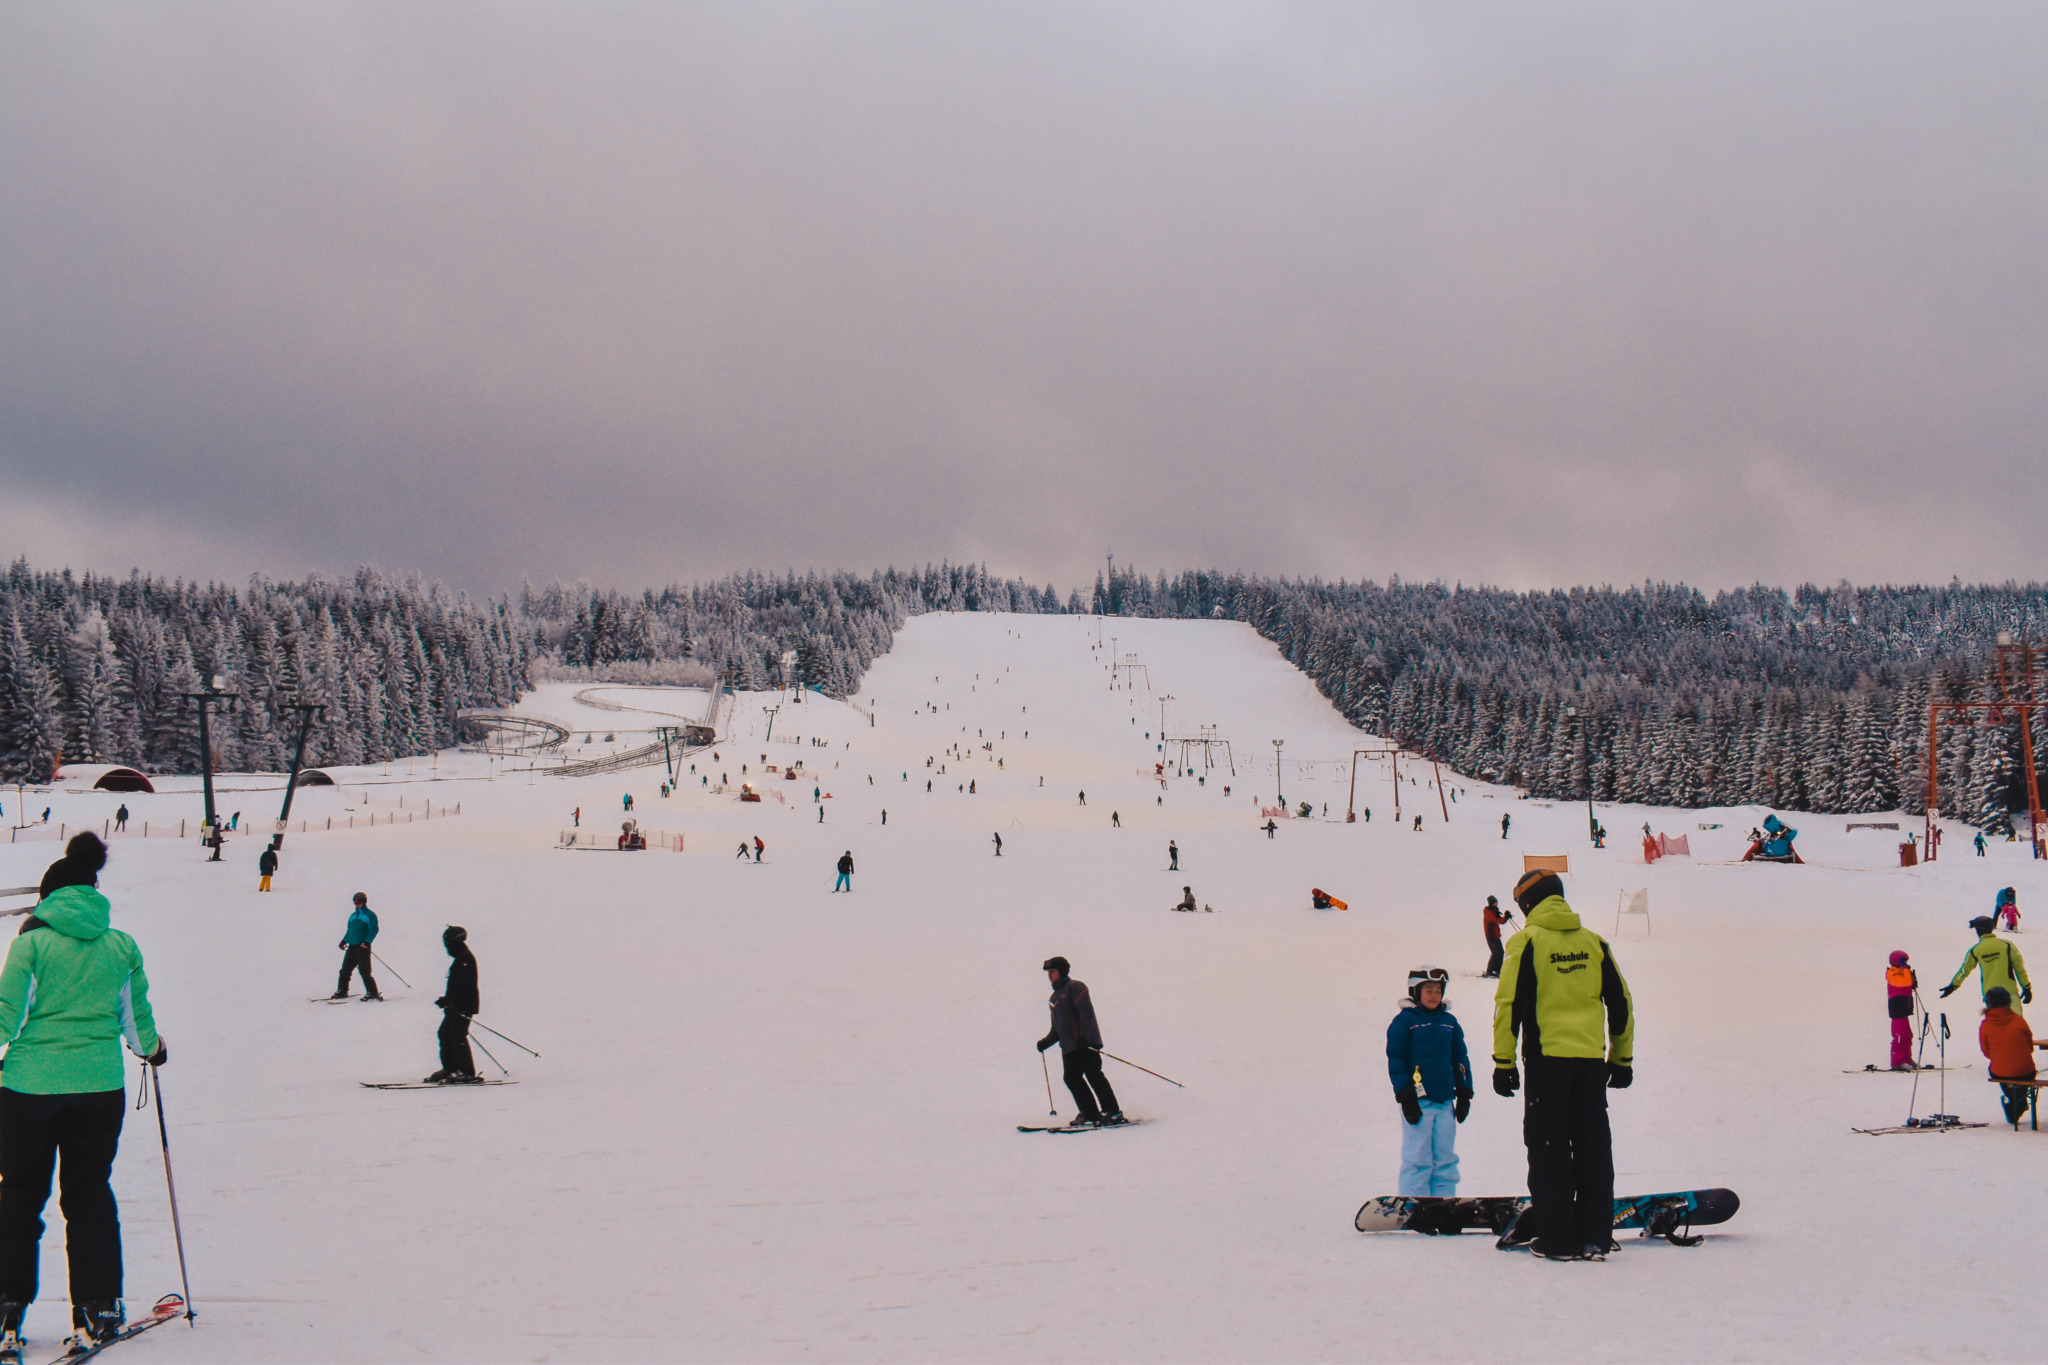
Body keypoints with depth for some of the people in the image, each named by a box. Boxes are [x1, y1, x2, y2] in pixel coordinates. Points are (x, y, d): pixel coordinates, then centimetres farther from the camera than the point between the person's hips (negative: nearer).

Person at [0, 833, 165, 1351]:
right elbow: (135, 1019, 11)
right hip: (99, 1085, 2)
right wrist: (152, 1049, 30)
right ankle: (98, 1308, 10)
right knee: (89, 1193, 11)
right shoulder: (121, 947, 3)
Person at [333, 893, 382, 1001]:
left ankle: (373, 993, -1)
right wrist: (344, 941, 13)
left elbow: (374, 930, -11)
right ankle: (342, 991, 16)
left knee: (365, 972, -8)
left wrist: (366, 942, -21)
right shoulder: (353, 915, 17)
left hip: (363, 947, -7)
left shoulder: (370, 915, -5)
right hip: (352, 947, 7)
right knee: (345, 970, 6)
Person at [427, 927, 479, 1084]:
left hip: (464, 1005, -11)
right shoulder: (460, 958, 18)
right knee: (445, 1033, 12)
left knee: (458, 1035, -11)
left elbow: (464, 985, -23)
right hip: (456, 1005, 11)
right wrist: (446, 1000, 25)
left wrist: (452, 1003, -24)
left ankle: (466, 1072, -8)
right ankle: (450, 1068, 18)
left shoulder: (466, 959, -15)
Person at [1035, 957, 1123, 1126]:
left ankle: (1112, 1112, -10)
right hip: (1068, 1046, 9)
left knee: (1093, 1075, -12)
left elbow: (1087, 1012, -14)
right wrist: (1046, 1041, 15)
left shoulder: (1074, 988, -3)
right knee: (1072, 1078, -1)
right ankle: (1090, 1113, 3)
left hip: (1085, 1043, -9)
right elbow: (1057, 1027, 29)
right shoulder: (1055, 996, 23)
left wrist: (1084, 1036, -24)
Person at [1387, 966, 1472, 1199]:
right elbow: (1395, 1059, -5)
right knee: (1417, 1160, -4)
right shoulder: (1404, 1020, -4)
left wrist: (1464, 1093, 12)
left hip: (1445, 1101, 5)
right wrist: (1405, 1097, -10)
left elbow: (1461, 1059, 18)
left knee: (1446, 1159, 8)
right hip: (1418, 1101, -5)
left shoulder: (1449, 1021, 12)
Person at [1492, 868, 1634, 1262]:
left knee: (1548, 1147, 3)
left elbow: (1509, 1004, -8)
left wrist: (1503, 1062, -4)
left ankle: (1557, 1238, 1)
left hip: (1547, 1057, -4)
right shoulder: (1593, 942, 10)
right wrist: (1622, 1059, 22)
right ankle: (1595, 1238, 10)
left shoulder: (1527, 942, -3)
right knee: (1593, 1146, 9)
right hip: (1591, 1059, 4)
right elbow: (1621, 1004, 13)